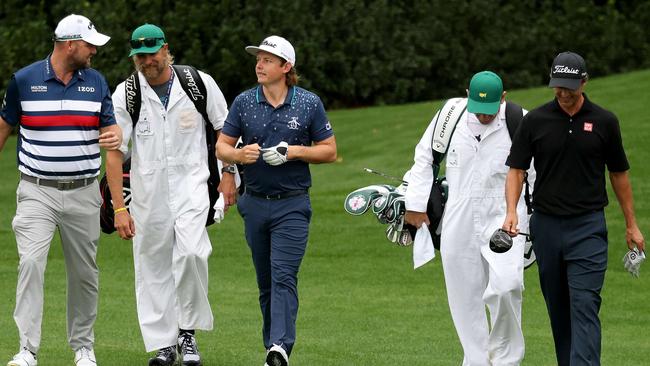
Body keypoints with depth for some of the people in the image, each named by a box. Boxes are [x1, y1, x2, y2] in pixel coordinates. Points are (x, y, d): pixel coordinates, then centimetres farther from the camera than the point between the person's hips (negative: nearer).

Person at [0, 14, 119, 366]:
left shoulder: (96, 82, 5)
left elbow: (110, 126, 7)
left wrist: (115, 136, -17)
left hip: (84, 192, 3)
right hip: (37, 191, -3)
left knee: (84, 272, 9)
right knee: (30, 262, -17)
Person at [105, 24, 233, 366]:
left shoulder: (200, 83, -3)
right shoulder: (125, 95, -3)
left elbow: (226, 129, 11)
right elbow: (114, 153, -3)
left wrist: (228, 174, 4)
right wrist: (119, 209, -8)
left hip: (190, 185, -1)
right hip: (147, 192, 2)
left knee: (191, 252, -21)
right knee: (152, 267, 3)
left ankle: (187, 331, -6)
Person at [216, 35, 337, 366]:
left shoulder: (309, 103, 0)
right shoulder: (243, 102, 5)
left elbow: (329, 151, 4)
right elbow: (221, 147, 7)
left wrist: (293, 151, -12)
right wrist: (240, 154, -16)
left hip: (292, 205, -3)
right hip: (255, 203, 3)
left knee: (283, 276, -17)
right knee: (265, 282, 9)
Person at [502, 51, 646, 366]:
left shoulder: (604, 122, 1)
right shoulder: (535, 120, 1)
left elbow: (619, 174, 9)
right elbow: (516, 169, 1)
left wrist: (631, 225, 12)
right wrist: (511, 211, -16)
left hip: (588, 225, -2)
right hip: (546, 225, 2)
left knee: (584, 304, -13)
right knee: (557, 306, 10)